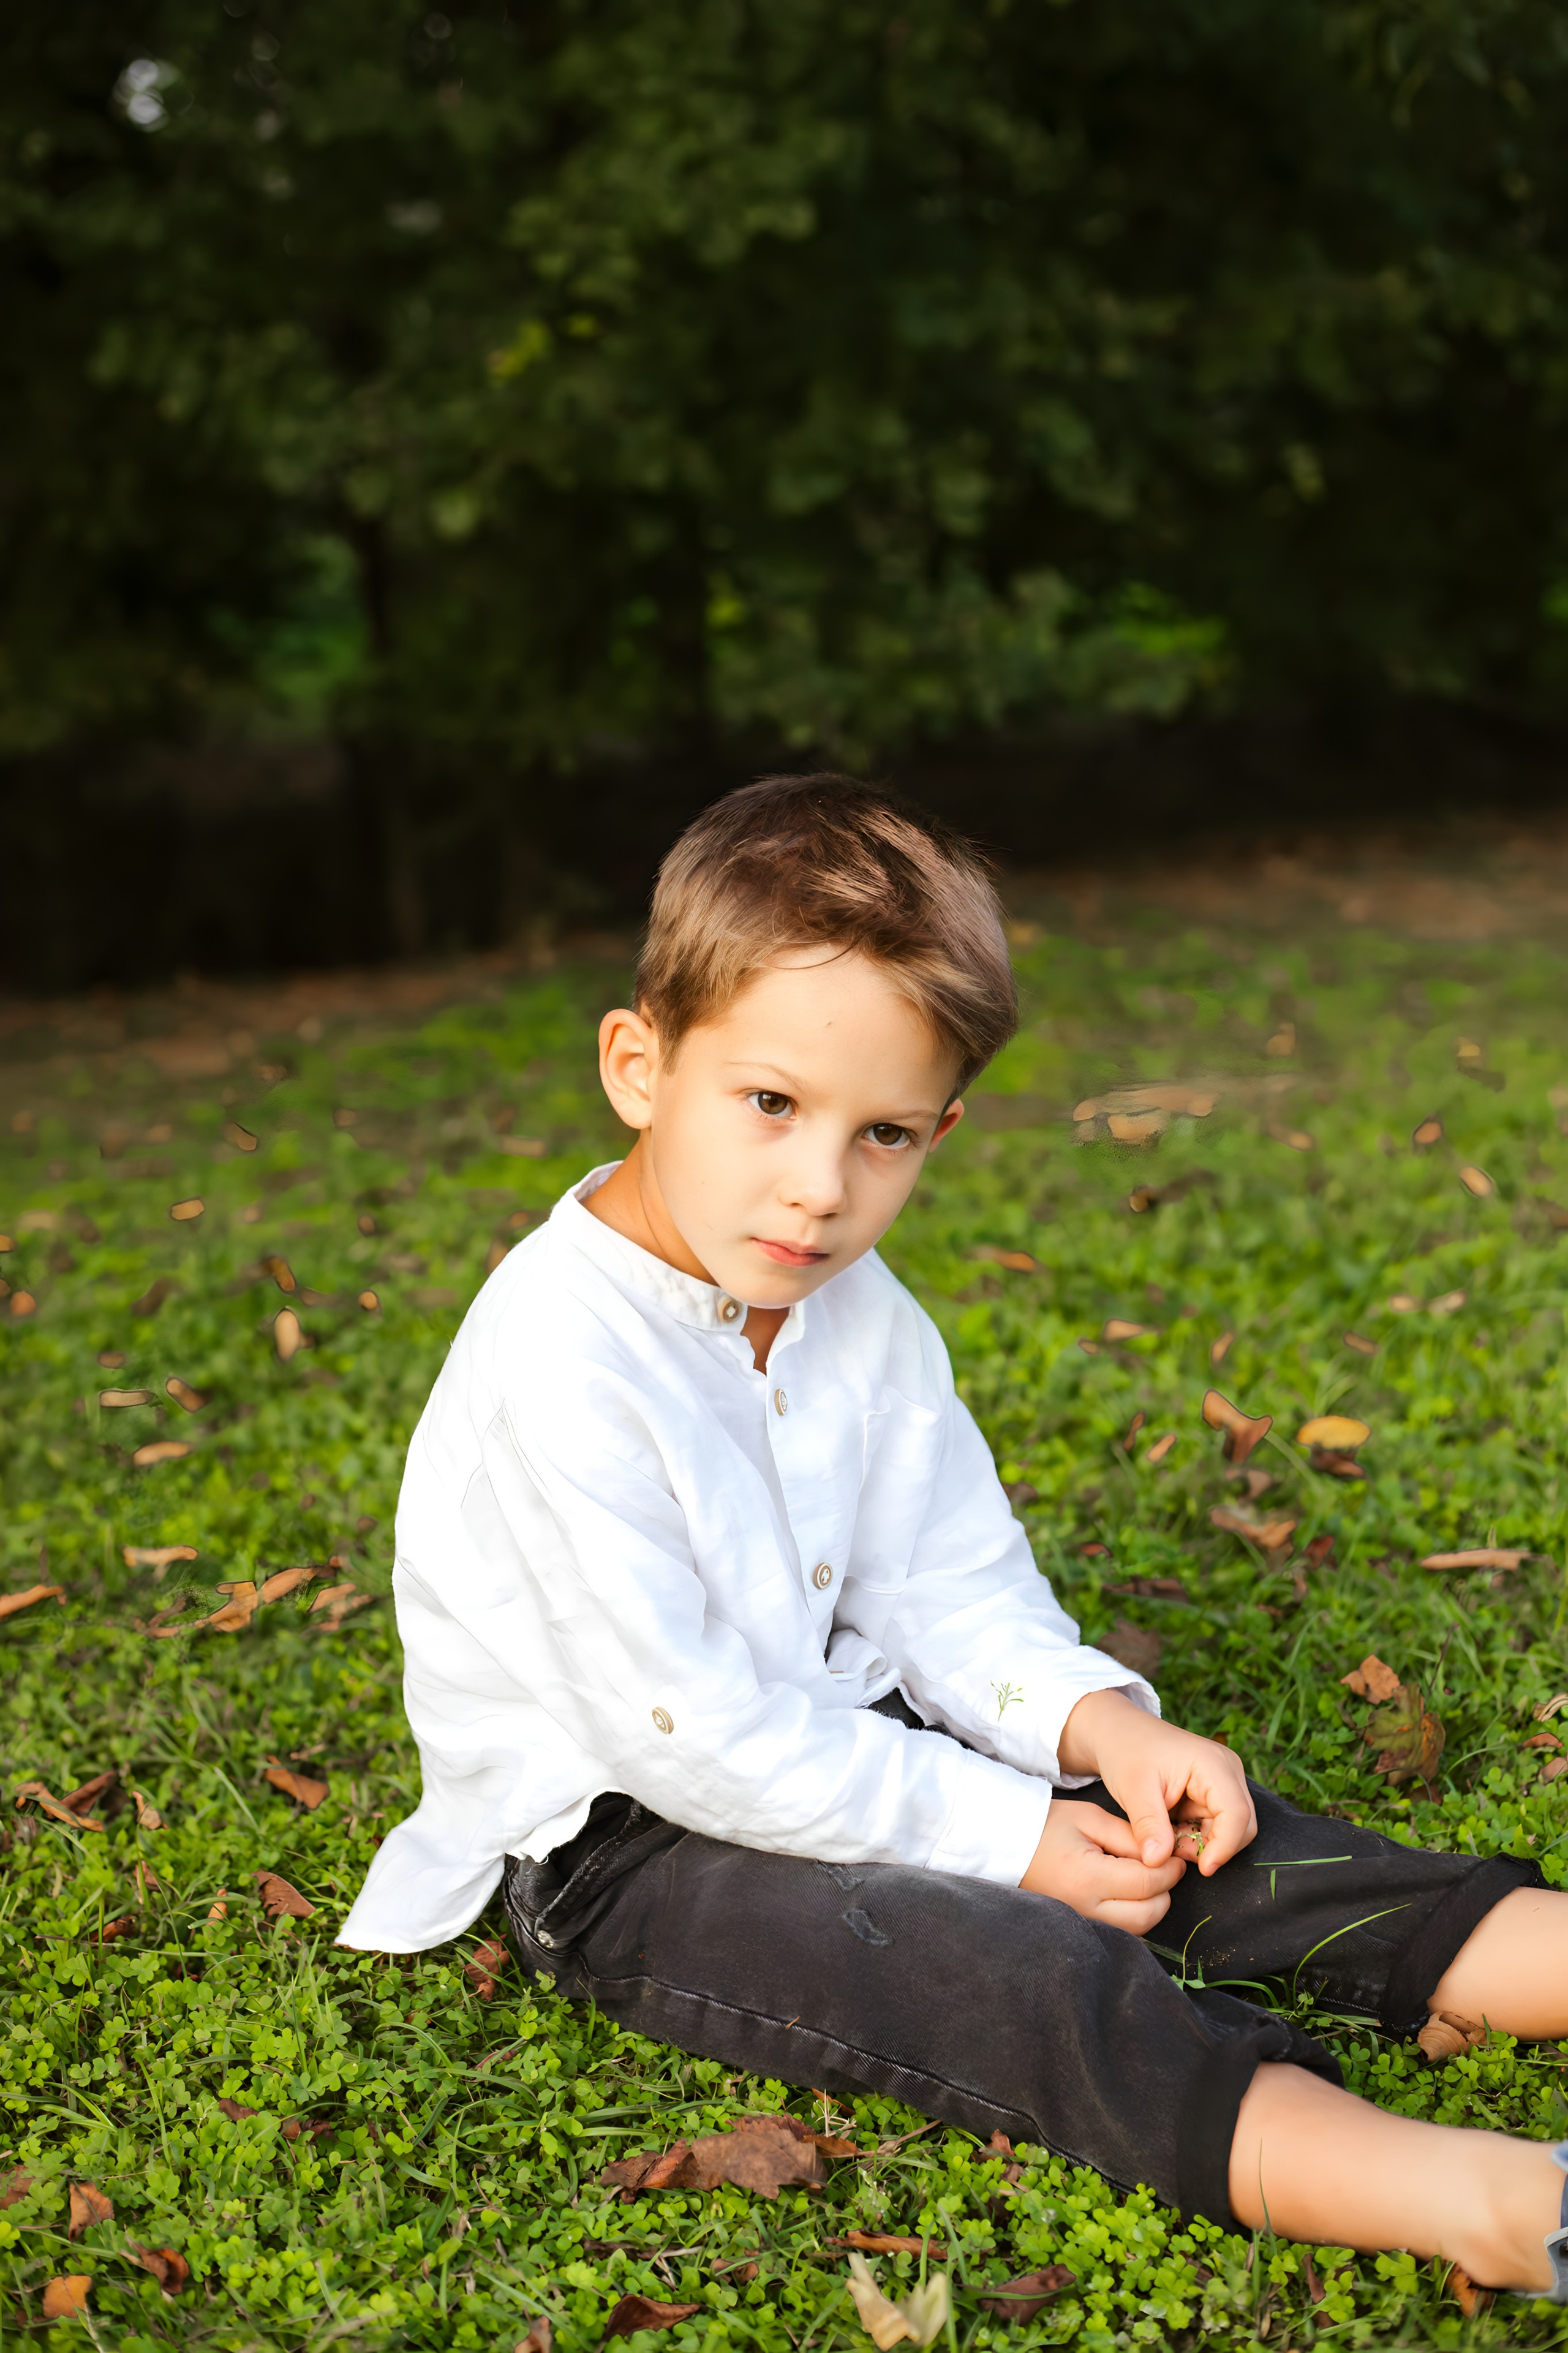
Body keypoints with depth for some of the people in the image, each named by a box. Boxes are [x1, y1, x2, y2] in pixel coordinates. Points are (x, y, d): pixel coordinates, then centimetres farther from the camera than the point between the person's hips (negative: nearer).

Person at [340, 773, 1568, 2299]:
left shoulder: (859, 1313, -2)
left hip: (824, 1740, 8)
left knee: (1183, 1831, -8)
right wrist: (1001, 1834, -21)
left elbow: (952, 1588, 4)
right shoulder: (561, 1362, -27)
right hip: (616, 1837, -8)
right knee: (1034, 1980, -28)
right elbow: (687, 1733, -25)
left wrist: (1100, 1726, -15)